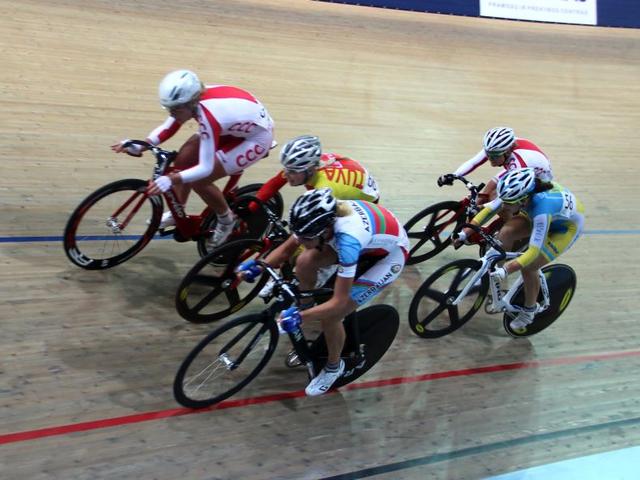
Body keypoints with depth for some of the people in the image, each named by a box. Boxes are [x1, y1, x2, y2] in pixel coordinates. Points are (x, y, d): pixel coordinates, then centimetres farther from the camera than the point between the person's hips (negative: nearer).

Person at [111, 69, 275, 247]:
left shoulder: (208, 116, -38)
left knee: (199, 181, -14)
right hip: (234, 126, 8)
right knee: (183, 160, 4)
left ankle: (226, 220, 12)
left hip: (256, 138, -8)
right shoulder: (191, 98, -17)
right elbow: (167, 129, -4)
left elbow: (205, 168, -38)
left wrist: (171, 179, -48)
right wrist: (140, 146, -19)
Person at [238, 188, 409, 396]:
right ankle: (306, 306, 15)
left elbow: (339, 302, -36)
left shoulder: (348, 239, -42)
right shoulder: (323, 215, -23)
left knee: (330, 317, -12)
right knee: (305, 262, -14)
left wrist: (300, 317, -43)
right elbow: (287, 249, -8)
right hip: (369, 240, 7)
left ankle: (333, 367, 16)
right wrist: (258, 267, -22)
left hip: (391, 254, -6)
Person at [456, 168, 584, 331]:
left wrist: (506, 270, -50)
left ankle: (529, 310, 12)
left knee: (528, 267, -14)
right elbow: (489, 209, -19)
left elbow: (534, 251, -43)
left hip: (567, 227, -6)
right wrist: (466, 231, -27)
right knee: (505, 233, -15)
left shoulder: (542, 208, -43)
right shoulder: (517, 192, -28)